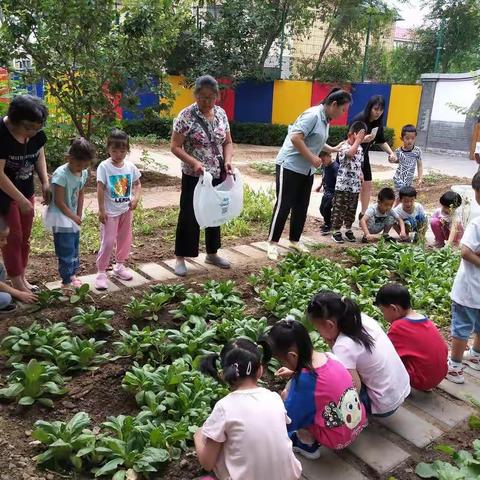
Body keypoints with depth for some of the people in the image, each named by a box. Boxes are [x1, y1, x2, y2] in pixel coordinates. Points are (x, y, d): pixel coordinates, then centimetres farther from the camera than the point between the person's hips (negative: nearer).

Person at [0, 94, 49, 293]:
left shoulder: (37, 133, -11)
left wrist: (45, 183, -9)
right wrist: (21, 200, -24)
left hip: (25, 189, 6)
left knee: (24, 237, 14)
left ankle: (22, 279, 28)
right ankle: (17, 284, 13)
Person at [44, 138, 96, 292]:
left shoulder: (84, 173, -3)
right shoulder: (61, 174, -25)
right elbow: (58, 201, -22)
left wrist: (78, 216, 1)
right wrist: (74, 217, -14)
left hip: (72, 217, 8)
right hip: (59, 217, -8)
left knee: (74, 247, 17)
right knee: (66, 250, -7)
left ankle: (72, 275, 33)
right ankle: (66, 283, 4)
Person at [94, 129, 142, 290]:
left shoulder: (130, 166, 0)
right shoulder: (104, 166, -13)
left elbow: (137, 184, 10)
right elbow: (100, 189, -13)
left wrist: (136, 198, -8)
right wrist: (101, 210, -15)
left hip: (126, 210, 5)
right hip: (110, 211, -5)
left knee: (125, 239, 16)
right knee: (108, 242, -4)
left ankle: (119, 265, 35)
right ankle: (101, 272, 8)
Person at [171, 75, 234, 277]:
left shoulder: (221, 113, 3)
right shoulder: (186, 116, -13)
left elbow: (228, 142, 10)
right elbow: (175, 146, -14)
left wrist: (228, 160, -8)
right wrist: (194, 162, -27)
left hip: (218, 176, 6)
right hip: (194, 177, -6)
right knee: (189, 216, 0)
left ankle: (212, 254, 31)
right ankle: (180, 258, 12)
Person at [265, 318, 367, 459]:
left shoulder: (304, 380, -28)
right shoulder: (328, 357, -7)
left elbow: (288, 418, -15)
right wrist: (294, 372, 9)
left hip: (337, 440, -7)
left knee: (286, 396, -2)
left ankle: (309, 445, 11)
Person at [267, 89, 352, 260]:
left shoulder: (326, 119, 11)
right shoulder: (313, 115, -18)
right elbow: (295, 138, -26)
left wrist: (333, 149, 13)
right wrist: (312, 158, -21)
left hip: (306, 169, 9)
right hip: (290, 166, -9)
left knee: (302, 206, 12)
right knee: (284, 205, -6)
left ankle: (295, 240, 24)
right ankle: (272, 243, 2)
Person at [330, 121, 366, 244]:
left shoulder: (360, 148, 11)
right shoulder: (344, 147, -12)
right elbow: (350, 154, -34)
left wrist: (361, 179, 16)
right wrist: (357, 140, -26)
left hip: (355, 186, 7)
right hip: (343, 185, -7)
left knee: (351, 209, 15)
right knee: (339, 209, 1)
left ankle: (348, 229, 28)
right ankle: (336, 231, 9)